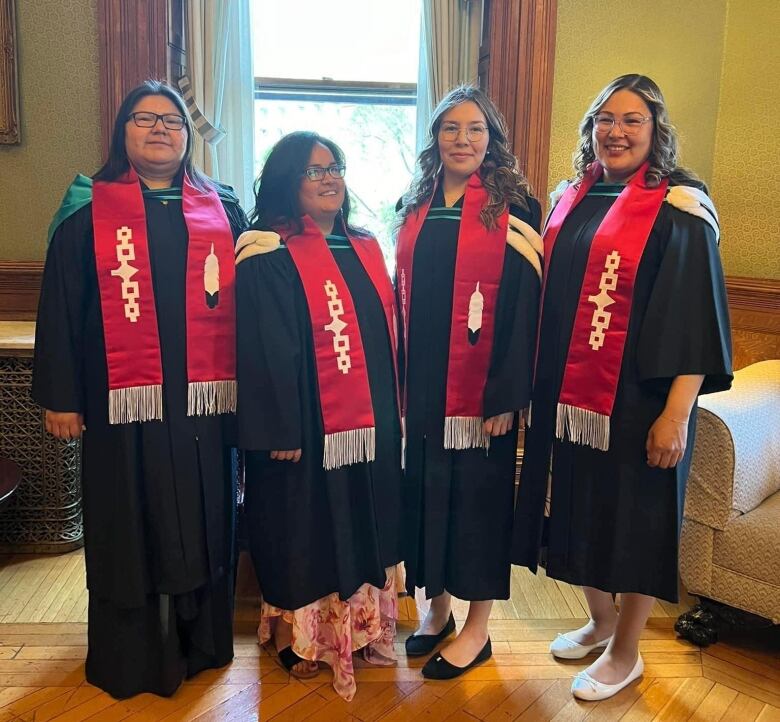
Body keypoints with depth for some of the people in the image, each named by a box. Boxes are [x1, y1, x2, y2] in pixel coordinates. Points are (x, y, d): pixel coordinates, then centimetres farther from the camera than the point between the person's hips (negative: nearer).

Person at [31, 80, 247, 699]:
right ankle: (131, 657, 26)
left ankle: (201, 642, 30)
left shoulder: (223, 209, 10)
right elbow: (60, 306, 1)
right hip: (124, 403, -2)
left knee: (202, 523, 11)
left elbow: (249, 298, 9)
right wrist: (60, 395, -3)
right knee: (130, 528, 8)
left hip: (204, 400, 2)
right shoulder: (89, 210, 4)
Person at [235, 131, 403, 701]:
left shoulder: (366, 249, 10)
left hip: (371, 422, 7)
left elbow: (388, 332, 13)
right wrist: (281, 430, -17)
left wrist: (396, 410, 12)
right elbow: (266, 351, -14)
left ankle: (362, 626, 37)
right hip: (308, 426, -6)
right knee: (308, 532, 7)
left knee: (363, 529, 18)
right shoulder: (269, 258, -9)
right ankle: (305, 636, 28)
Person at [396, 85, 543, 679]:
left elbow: (526, 303, -10)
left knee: (478, 492, 5)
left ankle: (477, 628, 23)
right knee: (425, 489, 12)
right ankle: (437, 607, 32)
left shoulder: (514, 207, -4)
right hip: (421, 385, 5)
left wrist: (507, 394, -15)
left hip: (481, 387, -5)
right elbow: (401, 294, 11)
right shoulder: (416, 206, 10)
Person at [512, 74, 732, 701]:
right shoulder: (572, 198, 9)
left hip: (636, 398, -6)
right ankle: (600, 622, 40)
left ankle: (626, 653, 28)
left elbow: (695, 317, -13)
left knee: (633, 518, 7)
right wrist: (533, 380, 10)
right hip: (566, 392, 6)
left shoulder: (679, 208, -9)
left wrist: (677, 413, -19)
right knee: (579, 509, 16)